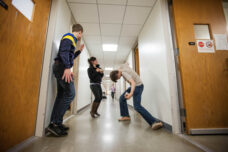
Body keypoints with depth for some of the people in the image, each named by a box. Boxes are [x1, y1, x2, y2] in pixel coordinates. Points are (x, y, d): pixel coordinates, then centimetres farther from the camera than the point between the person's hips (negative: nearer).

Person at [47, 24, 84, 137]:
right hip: (62, 67, -10)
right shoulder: (69, 37, -1)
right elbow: (63, 52, -19)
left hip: (61, 68, 10)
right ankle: (55, 123, -10)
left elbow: (70, 57, 33)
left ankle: (54, 123, 12)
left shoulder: (71, 39, 28)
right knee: (70, 94, -14)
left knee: (61, 95, 7)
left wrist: (79, 51, 35)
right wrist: (67, 67, -30)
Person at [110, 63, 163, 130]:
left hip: (138, 86, -10)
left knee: (137, 106, -21)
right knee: (122, 98, 8)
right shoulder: (122, 66, -4)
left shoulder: (124, 73, -29)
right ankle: (126, 116, 15)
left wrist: (131, 93, -61)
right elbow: (127, 63, 21)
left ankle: (153, 122, -20)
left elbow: (133, 82, -44)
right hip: (134, 86, 10)